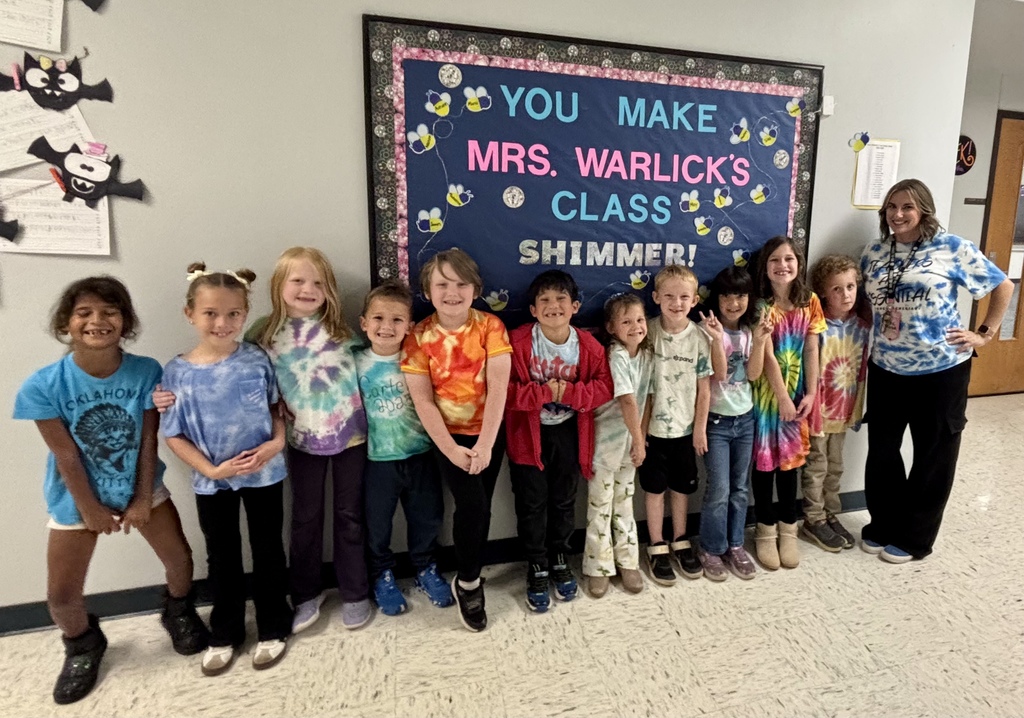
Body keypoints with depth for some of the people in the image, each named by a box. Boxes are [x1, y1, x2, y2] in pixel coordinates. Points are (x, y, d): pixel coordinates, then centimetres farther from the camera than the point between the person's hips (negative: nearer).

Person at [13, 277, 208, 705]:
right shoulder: (43, 386, -21)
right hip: (76, 498, 0)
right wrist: (90, 509, -8)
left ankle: (178, 613, 42)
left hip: (141, 487, 1)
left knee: (179, 559, 10)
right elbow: (66, 455, -15)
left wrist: (143, 499, -9)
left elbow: (148, 441, -13)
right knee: (61, 595, 8)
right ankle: (82, 646, 41)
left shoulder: (147, 372, -20)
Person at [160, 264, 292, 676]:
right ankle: (224, 635, 38)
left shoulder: (257, 361, -10)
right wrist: (212, 469, -15)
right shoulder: (178, 372, -10)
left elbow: (276, 408, 2)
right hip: (212, 481, 1)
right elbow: (174, 435, -5)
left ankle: (273, 629, 33)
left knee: (267, 551, 14)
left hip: (264, 473, 0)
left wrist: (277, 442, -15)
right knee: (222, 557, 18)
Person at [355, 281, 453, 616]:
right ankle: (382, 576, 40)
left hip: (420, 455, 1)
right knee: (377, 523, 15)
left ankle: (426, 570, 41)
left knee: (427, 517, 16)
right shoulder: (356, 363, -9)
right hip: (377, 460, -1)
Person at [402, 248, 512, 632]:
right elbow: (422, 400, -10)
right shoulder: (419, 337, -8)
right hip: (449, 435, -1)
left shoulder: (490, 326, -8)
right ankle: (468, 582, 15)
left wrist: (484, 444, -19)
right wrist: (451, 449, -15)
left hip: (488, 432, 2)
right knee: (471, 505, -12)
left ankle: (469, 579, 34)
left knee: (481, 506, 10)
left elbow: (498, 387, -14)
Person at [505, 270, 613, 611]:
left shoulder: (589, 346, -9)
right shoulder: (518, 342, -16)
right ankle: (537, 568, 29)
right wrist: (544, 393, -25)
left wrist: (568, 392, -22)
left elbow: (604, 387, -10)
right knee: (532, 504, 8)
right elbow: (506, 391, -19)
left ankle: (559, 560, 40)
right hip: (529, 434, -2)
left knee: (564, 501, 17)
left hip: (569, 433, 3)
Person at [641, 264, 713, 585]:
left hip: (685, 427, 1)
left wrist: (700, 428, -2)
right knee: (654, 487, 10)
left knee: (681, 487, 16)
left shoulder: (699, 337, -7)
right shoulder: (648, 333, -9)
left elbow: (704, 387, -2)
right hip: (652, 425, -1)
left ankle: (681, 542, 36)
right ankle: (657, 548, 26)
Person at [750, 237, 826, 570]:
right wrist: (782, 397, -14)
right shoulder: (762, 306, -11)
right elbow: (767, 356, -14)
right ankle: (766, 530, 19)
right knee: (764, 459, 4)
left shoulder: (809, 302, 2)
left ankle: (788, 529, 26)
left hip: (797, 390, 4)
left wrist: (810, 393, -3)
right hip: (766, 391, -3)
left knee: (790, 457, 12)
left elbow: (811, 350, 1)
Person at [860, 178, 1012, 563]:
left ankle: (914, 538, 25)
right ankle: (882, 525, 29)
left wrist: (984, 334, -2)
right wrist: (867, 328, 3)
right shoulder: (874, 251, 4)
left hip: (941, 370, -3)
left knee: (933, 456, 9)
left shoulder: (952, 247, -7)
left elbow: (1003, 286, 2)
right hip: (886, 370, 4)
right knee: (881, 451, 10)